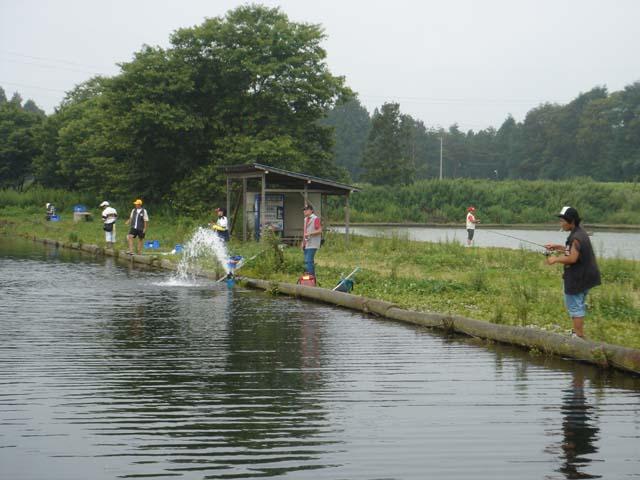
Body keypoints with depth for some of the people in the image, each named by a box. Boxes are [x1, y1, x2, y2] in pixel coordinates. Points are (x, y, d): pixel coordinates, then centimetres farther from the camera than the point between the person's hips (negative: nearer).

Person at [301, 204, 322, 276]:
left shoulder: (315, 219, -9)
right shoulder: (306, 219, 19)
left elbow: (319, 230, -16)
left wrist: (310, 234, -22)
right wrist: (303, 242, 20)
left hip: (312, 245, -9)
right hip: (306, 244, 9)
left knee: (308, 261, -16)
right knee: (307, 261, 10)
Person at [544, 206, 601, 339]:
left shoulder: (576, 238, -21)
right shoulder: (581, 233, 10)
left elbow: (572, 258, -28)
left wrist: (555, 259, -16)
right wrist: (558, 247, 15)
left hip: (577, 278, -10)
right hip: (585, 277, 10)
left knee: (575, 306, -3)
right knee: (578, 305, 20)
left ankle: (579, 336, 1)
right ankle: (578, 331, 30)